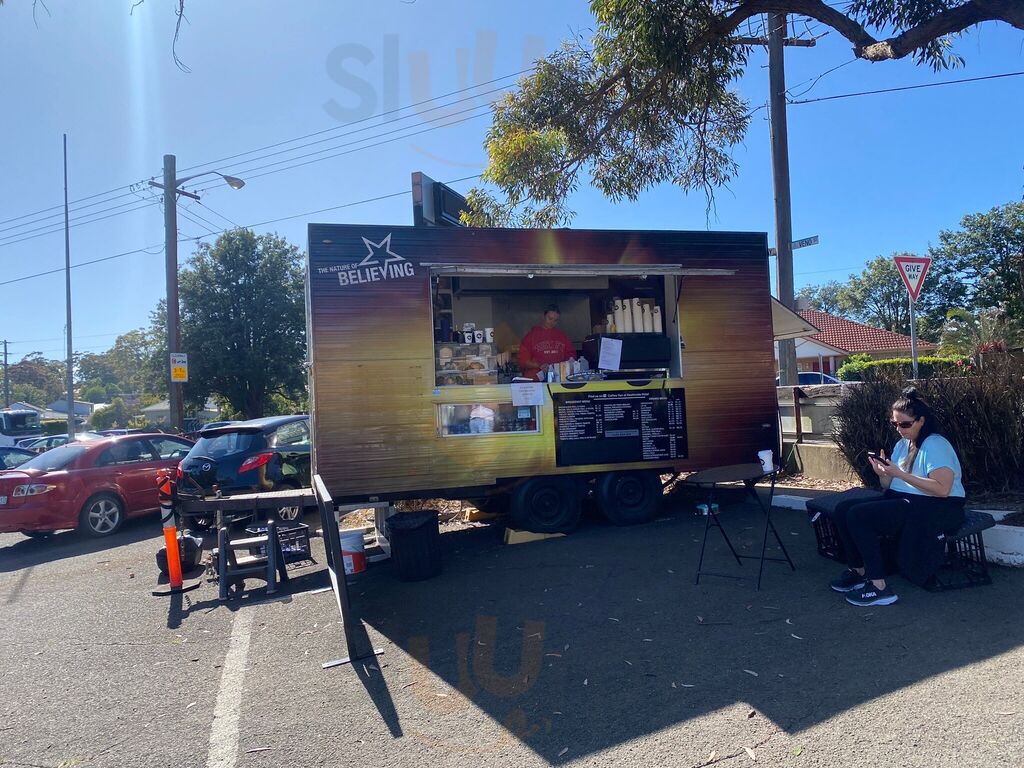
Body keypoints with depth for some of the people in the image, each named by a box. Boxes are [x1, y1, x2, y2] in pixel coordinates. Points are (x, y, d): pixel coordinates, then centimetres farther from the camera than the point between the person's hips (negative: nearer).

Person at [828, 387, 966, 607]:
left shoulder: (935, 445, -12)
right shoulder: (902, 444, 15)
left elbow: (942, 489, -24)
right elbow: (891, 487, 14)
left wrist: (901, 474, -24)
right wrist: (882, 473, -8)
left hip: (938, 509, -9)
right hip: (903, 502, 9)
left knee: (858, 516, -25)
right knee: (842, 511, -6)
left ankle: (879, 587, -18)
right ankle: (859, 570, 8)